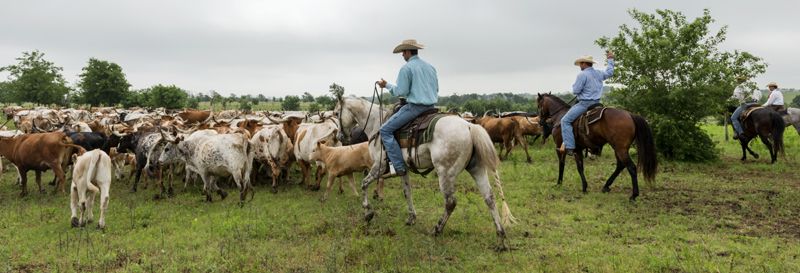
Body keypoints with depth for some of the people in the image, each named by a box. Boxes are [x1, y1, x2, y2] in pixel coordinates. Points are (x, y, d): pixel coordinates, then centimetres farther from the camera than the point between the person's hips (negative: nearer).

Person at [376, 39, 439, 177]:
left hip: (415, 107, -9)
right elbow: (436, 89, 20)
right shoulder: (430, 66, 15)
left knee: (385, 130, -4)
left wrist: (387, 85, 2)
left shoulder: (406, 68, -9)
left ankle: (398, 167, -12)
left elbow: (401, 91, -12)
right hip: (431, 107, 9)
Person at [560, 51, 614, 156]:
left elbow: (575, 90, -16)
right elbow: (610, 72, 30)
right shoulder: (598, 74, 10)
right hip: (596, 103, 9)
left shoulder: (582, 75, -15)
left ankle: (569, 147, -20)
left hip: (585, 103, -9)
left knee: (565, 120, -9)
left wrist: (574, 85, 7)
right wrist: (610, 59, 43)